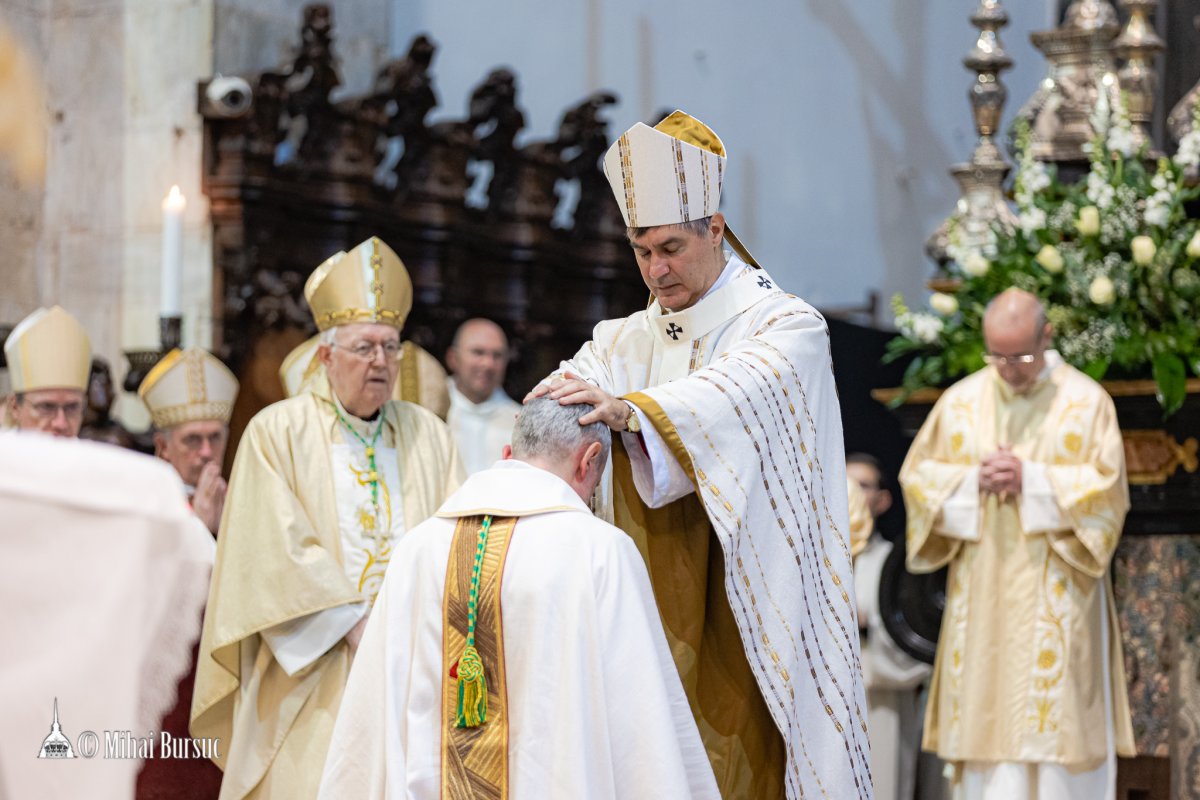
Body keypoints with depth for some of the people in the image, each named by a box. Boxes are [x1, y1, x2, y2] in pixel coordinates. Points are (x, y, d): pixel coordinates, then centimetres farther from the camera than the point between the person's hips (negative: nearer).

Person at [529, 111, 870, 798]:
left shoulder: (789, 327, -3)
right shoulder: (624, 342, 13)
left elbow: (743, 391, -24)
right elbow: (566, 394, -6)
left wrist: (629, 409, -40)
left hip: (748, 605, -4)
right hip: (654, 606, 4)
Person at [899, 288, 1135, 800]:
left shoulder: (1086, 401, -1)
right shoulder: (961, 401, 8)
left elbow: (1107, 488, -6)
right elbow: (917, 475, 8)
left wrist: (1031, 479, -15)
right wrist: (972, 480, -10)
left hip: (1055, 599, -3)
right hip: (982, 597, 3)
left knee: (1059, 715, -4)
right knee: (986, 712, 1)